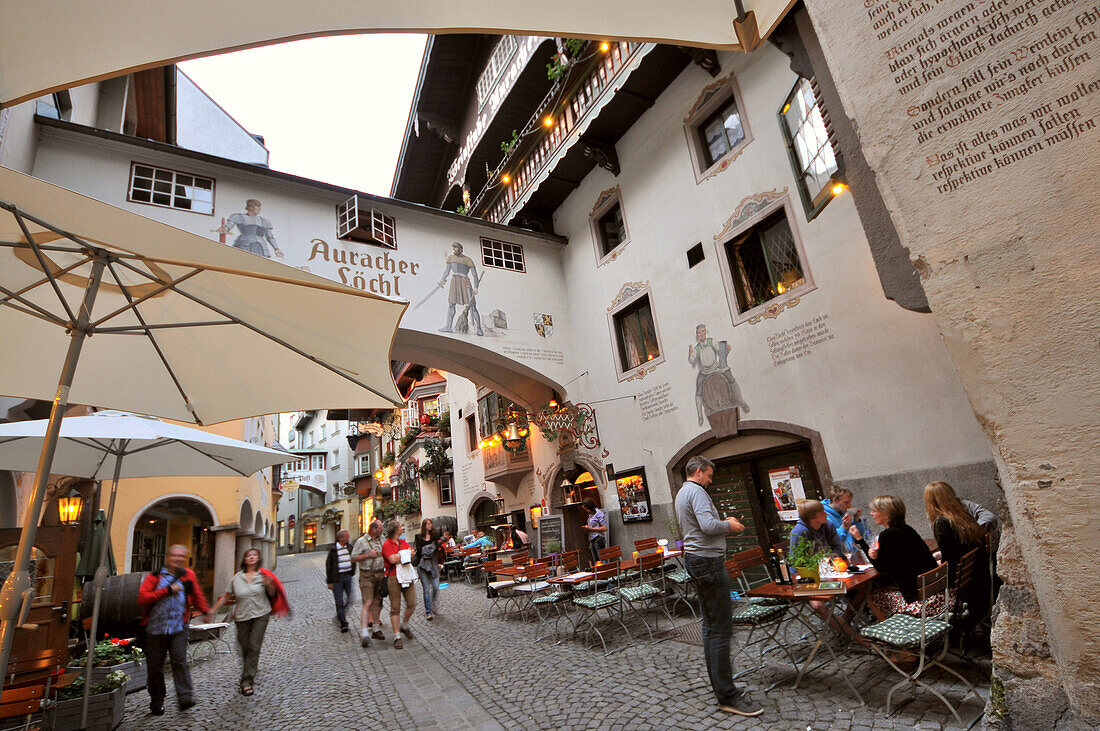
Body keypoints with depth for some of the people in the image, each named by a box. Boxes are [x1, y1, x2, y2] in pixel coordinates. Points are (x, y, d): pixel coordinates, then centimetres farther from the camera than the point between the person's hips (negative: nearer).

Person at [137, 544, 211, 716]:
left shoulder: (188, 575, 8)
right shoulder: (155, 576, 0)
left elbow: (197, 595, 21)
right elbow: (142, 598, -12)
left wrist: (205, 611, 26)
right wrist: (167, 590, -16)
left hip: (179, 628, 0)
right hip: (156, 628, 0)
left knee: (180, 660, -12)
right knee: (155, 666, 7)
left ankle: (185, 697, -12)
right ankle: (157, 703, 23)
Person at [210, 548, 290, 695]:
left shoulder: (263, 575, 0)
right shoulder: (236, 578, 3)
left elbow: (272, 595, 5)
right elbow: (226, 596, 13)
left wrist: (269, 585, -15)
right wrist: (213, 610, 8)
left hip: (260, 615, -2)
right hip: (242, 617, 2)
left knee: (254, 647, -8)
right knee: (244, 648, 8)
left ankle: (247, 681, -1)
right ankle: (248, 675, 30)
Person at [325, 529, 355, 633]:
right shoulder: (333, 550, -8)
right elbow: (328, 566, -4)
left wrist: (352, 574, 11)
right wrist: (329, 581, -5)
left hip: (348, 576, 5)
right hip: (337, 578, -4)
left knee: (350, 599, 7)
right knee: (339, 601, -1)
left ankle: (340, 615, 30)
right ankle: (343, 623, 6)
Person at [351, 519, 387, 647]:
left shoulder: (381, 539, 10)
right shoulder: (361, 541, -8)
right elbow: (353, 558, -10)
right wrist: (368, 555, -18)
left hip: (380, 574, 6)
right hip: (366, 575, -6)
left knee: (376, 602, 12)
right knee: (367, 603, -12)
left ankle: (376, 629, 23)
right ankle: (364, 634, -14)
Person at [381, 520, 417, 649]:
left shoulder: (404, 542, 15)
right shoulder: (386, 545, -7)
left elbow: (412, 553, 5)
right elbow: (393, 559, -19)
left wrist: (398, 557, -11)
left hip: (407, 576, 6)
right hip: (394, 577, -6)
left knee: (412, 604, 4)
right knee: (395, 608, -1)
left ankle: (404, 626, 28)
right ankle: (397, 637, 6)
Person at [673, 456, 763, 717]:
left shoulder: (682, 493, 18)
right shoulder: (696, 491, -15)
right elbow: (708, 525, -26)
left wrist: (724, 527, 14)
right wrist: (729, 525, -8)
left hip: (694, 558, 11)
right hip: (708, 560, -11)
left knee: (711, 624, 17)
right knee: (720, 627, -6)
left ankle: (720, 684, 26)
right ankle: (727, 696, -1)